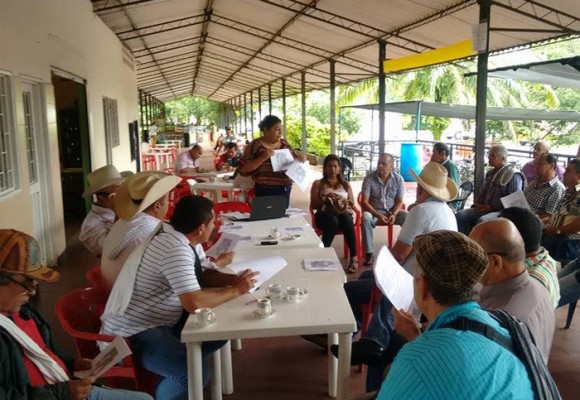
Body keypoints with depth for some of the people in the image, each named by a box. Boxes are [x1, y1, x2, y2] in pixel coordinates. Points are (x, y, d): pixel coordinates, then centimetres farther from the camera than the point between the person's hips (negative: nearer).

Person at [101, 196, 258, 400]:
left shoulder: (178, 236, 4)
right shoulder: (176, 249, -26)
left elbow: (200, 275, 15)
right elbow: (194, 302, -33)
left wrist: (233, 279, -3)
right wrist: (236, 291, -19)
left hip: (158, 320, 10)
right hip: (134, 333, -10)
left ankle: (177, 370, 16)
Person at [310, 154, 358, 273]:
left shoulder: (345, 184, 21)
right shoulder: (318, 184, 13)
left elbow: (352, 203, 13)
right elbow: (313, 205, 5)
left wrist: (345, 202, -10)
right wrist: (325, 199, -12)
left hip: (343, 213, 2)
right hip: (324, 214, -2)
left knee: (346, 219, -36)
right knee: (333, 221, -39)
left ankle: (354, 257, -36)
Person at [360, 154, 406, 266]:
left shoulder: (398, 179, -5)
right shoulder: (369, 178, -11)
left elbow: (399, 201, -2)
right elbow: (364, 202, -14)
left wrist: (394, 214, -23)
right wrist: (378, 215, -27)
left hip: (392, 211, 2)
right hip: (374, 211, -2)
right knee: (366, 218, -35)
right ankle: (369, 254, -29)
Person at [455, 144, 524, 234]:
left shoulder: (513, 175, -8)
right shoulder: (490, 173, 17)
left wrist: (491, 207, -18)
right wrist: (477, 205, 1)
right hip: (485, 209, 8)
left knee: (482, 221, -37)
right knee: (460, 215, -14)